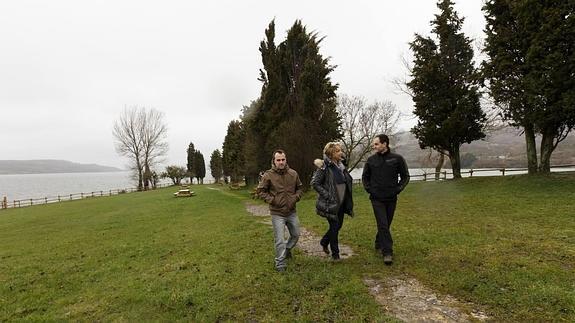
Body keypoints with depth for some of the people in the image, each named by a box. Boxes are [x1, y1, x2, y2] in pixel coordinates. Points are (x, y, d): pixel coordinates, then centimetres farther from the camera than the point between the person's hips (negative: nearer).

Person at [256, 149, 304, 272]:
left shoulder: (293, 173, -2)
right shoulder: (268, 175, -13)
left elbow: (299, 188, 12)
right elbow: (260, 191, -5)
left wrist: (296, 197, -5)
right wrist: (272, 200, -14)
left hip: (292, 212, 5)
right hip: (277, 213, -4)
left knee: (295, 235, 21)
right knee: (279, 240, 1)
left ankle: (287, 249, 49)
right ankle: (280, 264, 19)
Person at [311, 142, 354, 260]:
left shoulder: (341, 165, 8)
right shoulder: (325, 166, -16)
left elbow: (348, 180, 21)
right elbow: (314, 183, -18)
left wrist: (347, 200, 12)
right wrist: (327, 195, -18)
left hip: (341, 202, 7)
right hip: (331, 203, -7)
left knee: (338, 225, 15)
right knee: (334, 226, 2)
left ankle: (324, 242, 39)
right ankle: (335, 253, 20)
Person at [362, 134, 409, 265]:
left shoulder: (397, 159, -3)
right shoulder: (371, 160, 0)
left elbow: (405, 176, 5)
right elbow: (365, 177, 13)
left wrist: (398, 189, -4)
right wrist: (369, 189, 1)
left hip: (391, 198, 1)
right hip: (377, 198, -1)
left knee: (386, 225, 13)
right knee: (383, 225, -7)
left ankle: (379, 244, 34)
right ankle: (387, 252, -1)